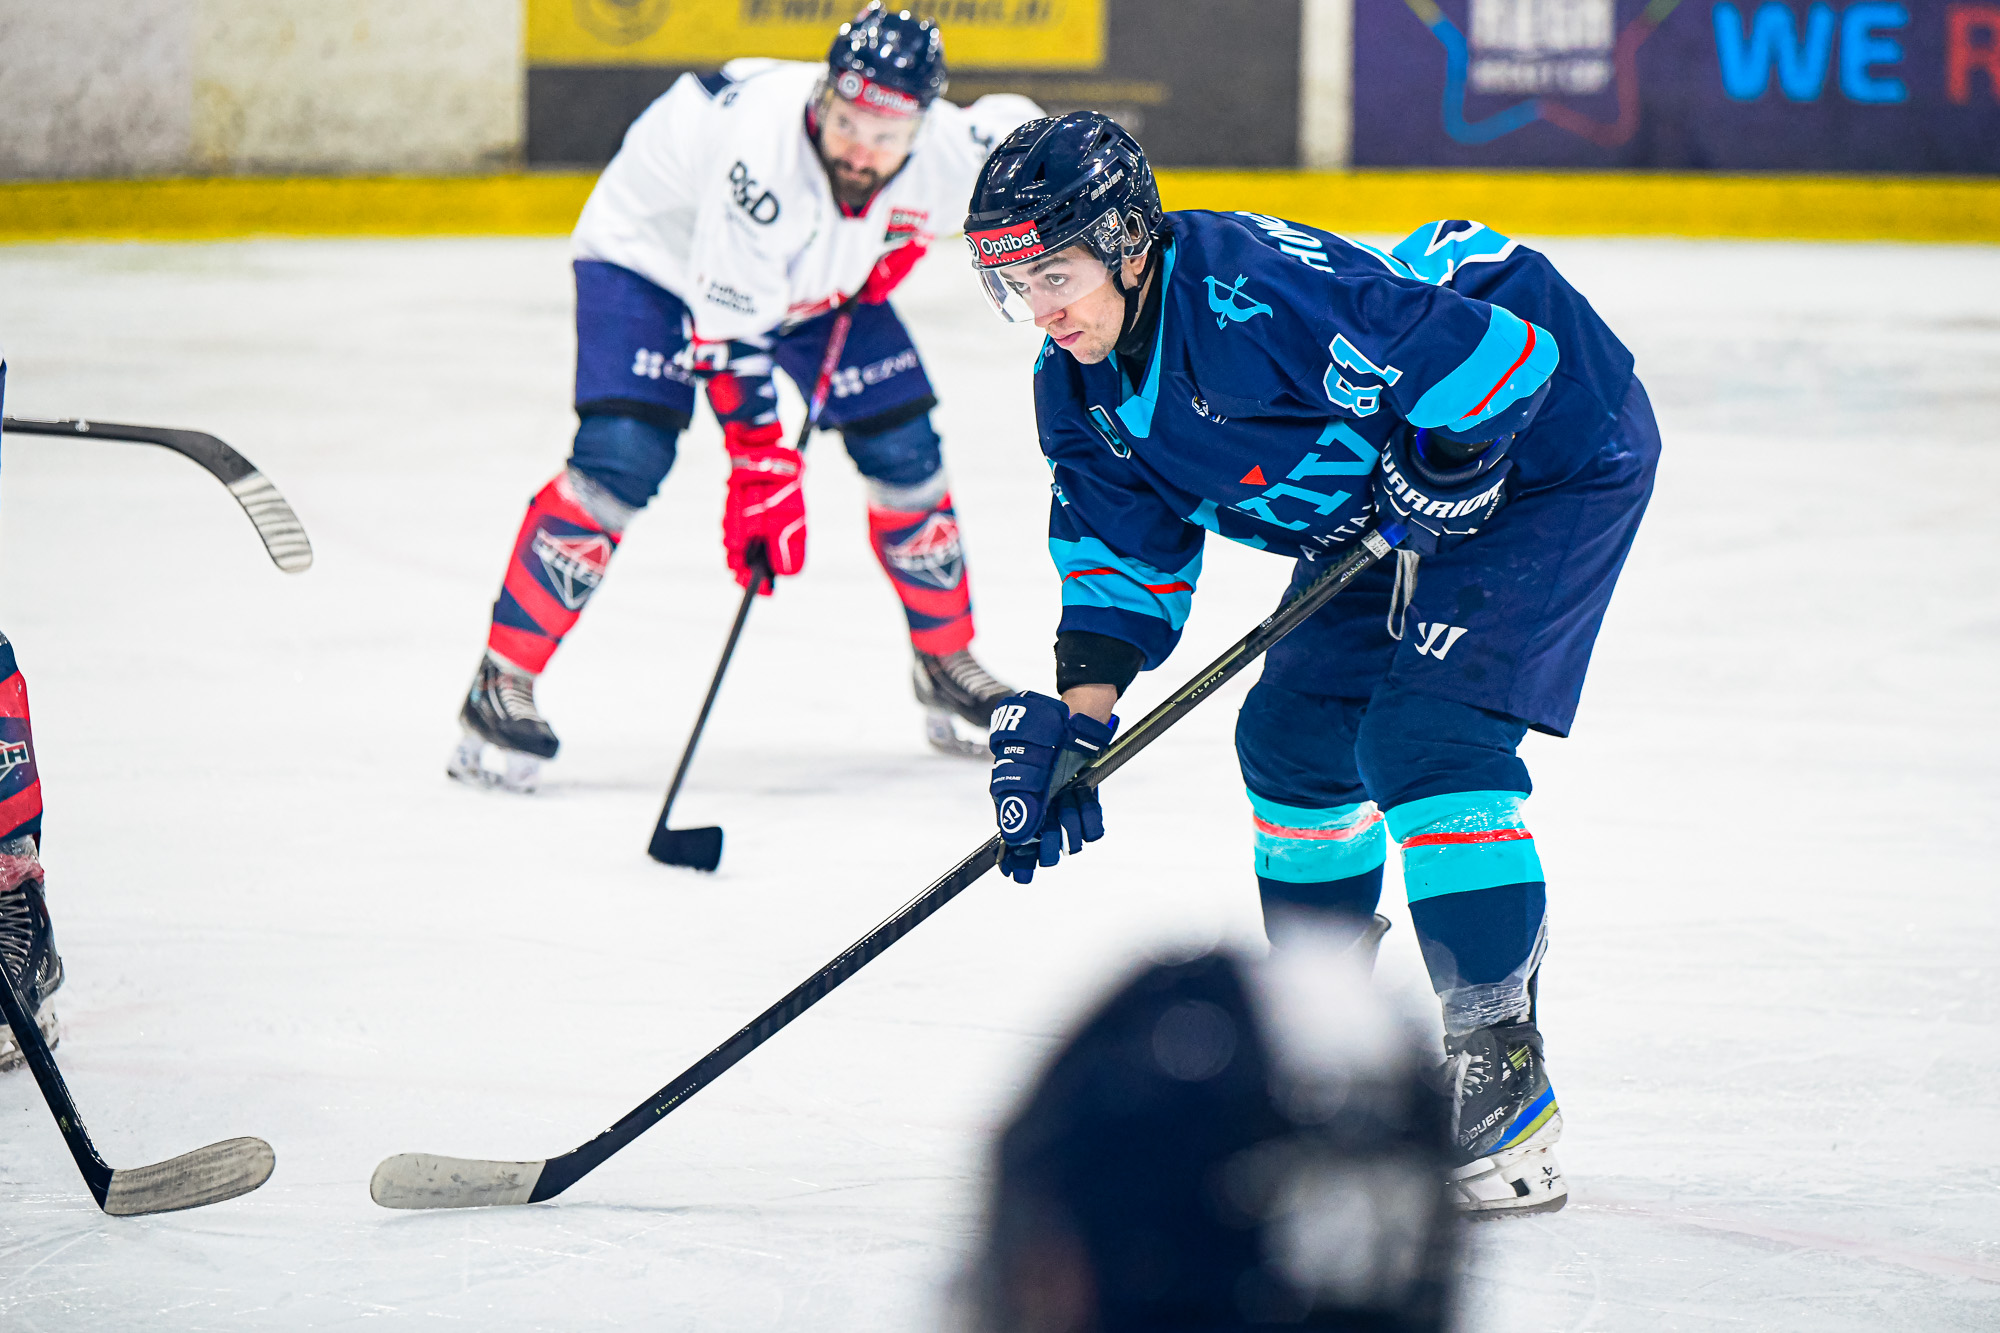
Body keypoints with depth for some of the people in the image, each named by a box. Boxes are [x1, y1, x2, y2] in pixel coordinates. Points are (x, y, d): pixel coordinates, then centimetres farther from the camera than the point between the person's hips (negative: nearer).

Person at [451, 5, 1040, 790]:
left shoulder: (948, 153, -27)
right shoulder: (763, 148, -43)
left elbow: (1010, 128, -1)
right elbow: (731, 321, -38)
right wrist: (760, 466, -39)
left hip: (821, 272, 5)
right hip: (654, 250, -5)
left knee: (903, 452, -2)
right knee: (622, 459, -22)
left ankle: (947, 666, 20)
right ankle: (501, 685, -14)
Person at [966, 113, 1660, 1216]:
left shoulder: (1260, 295, -33)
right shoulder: (1082, 382, -5)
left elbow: (1494, 354, -32)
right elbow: (1125, 551, 4)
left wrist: (1435, 489, -26)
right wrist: (1077, 718, -5)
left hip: (1551, 452, -10)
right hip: (1375, 510, 10)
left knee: (1423, 735, -21)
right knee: (1291, 734, 10)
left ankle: (1504, 1084, -19)